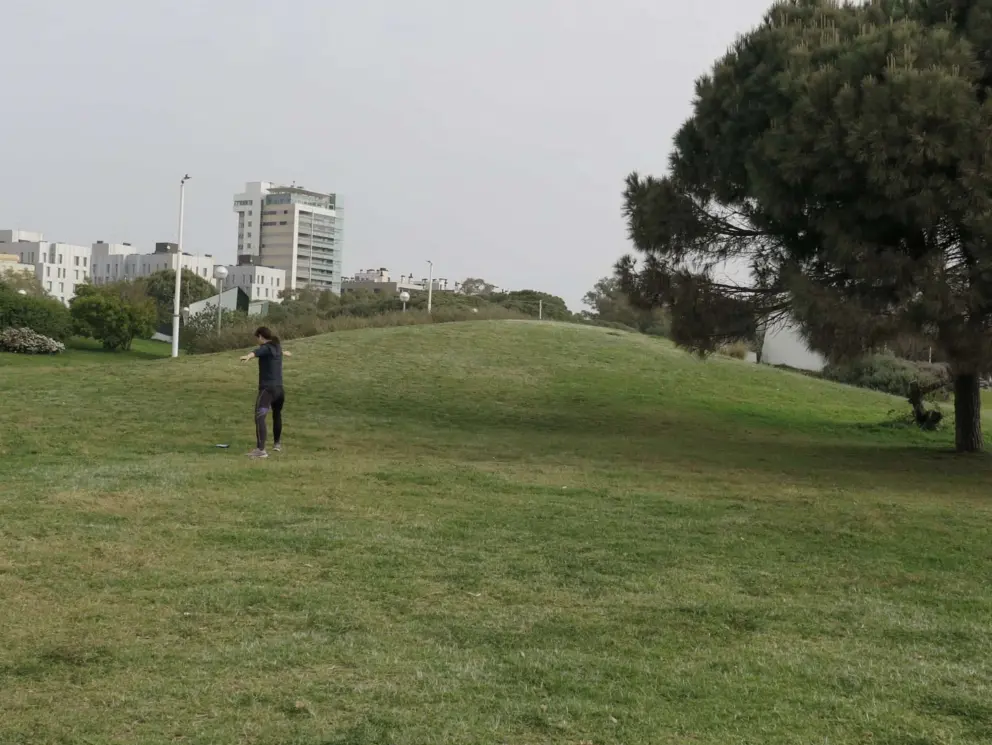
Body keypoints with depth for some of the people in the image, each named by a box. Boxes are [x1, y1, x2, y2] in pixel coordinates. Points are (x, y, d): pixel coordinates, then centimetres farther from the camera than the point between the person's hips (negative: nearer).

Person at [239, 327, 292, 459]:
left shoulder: (266, 348, -8)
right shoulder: (276, 346, 17)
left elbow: (257, 352, -34)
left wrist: (248, 356, -57)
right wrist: (284, 353, 70)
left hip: (267, 389, -9)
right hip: (279, 388, 9)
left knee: (259, 418, -18)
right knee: (277, 415, 30)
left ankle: (261, 450, -31)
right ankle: (278, 444, 47)